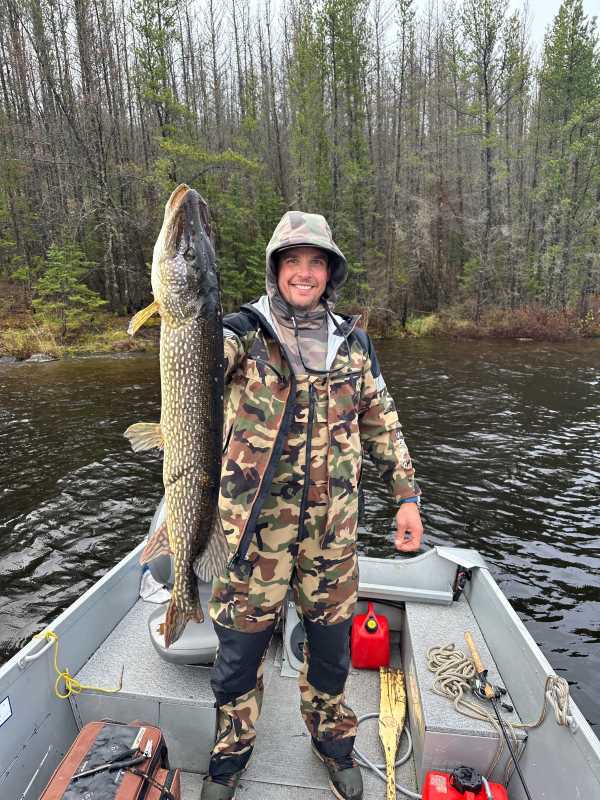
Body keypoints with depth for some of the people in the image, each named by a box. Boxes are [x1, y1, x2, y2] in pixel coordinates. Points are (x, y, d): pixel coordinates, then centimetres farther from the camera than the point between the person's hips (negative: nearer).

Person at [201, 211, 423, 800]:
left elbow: (381, 422, 9)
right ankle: (232, 751, 46)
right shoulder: (244, 331, -5)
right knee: (241, 644, 14)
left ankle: (332, 740, 50)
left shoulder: (351, 341, 5)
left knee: (331, 641, 19)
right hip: (255, 523, -2)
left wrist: (406, 496, 6)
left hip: (332, 522, 3)